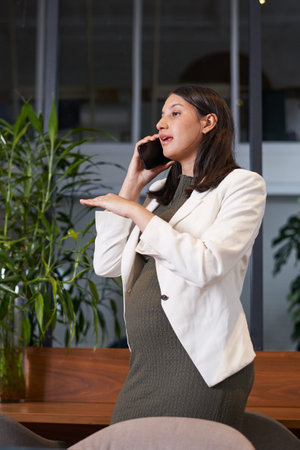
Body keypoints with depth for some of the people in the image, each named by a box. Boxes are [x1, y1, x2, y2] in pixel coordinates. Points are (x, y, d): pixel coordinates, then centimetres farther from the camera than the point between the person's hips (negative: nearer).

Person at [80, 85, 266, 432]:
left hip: (200, 364, -6)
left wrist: (135, 211, -11)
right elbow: (106, 265, 12)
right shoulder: (161, 192, 18)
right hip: (145, 364, 6)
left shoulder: (242, 184, -1)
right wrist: (132, 184, 11)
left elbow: (205, 265, -17)